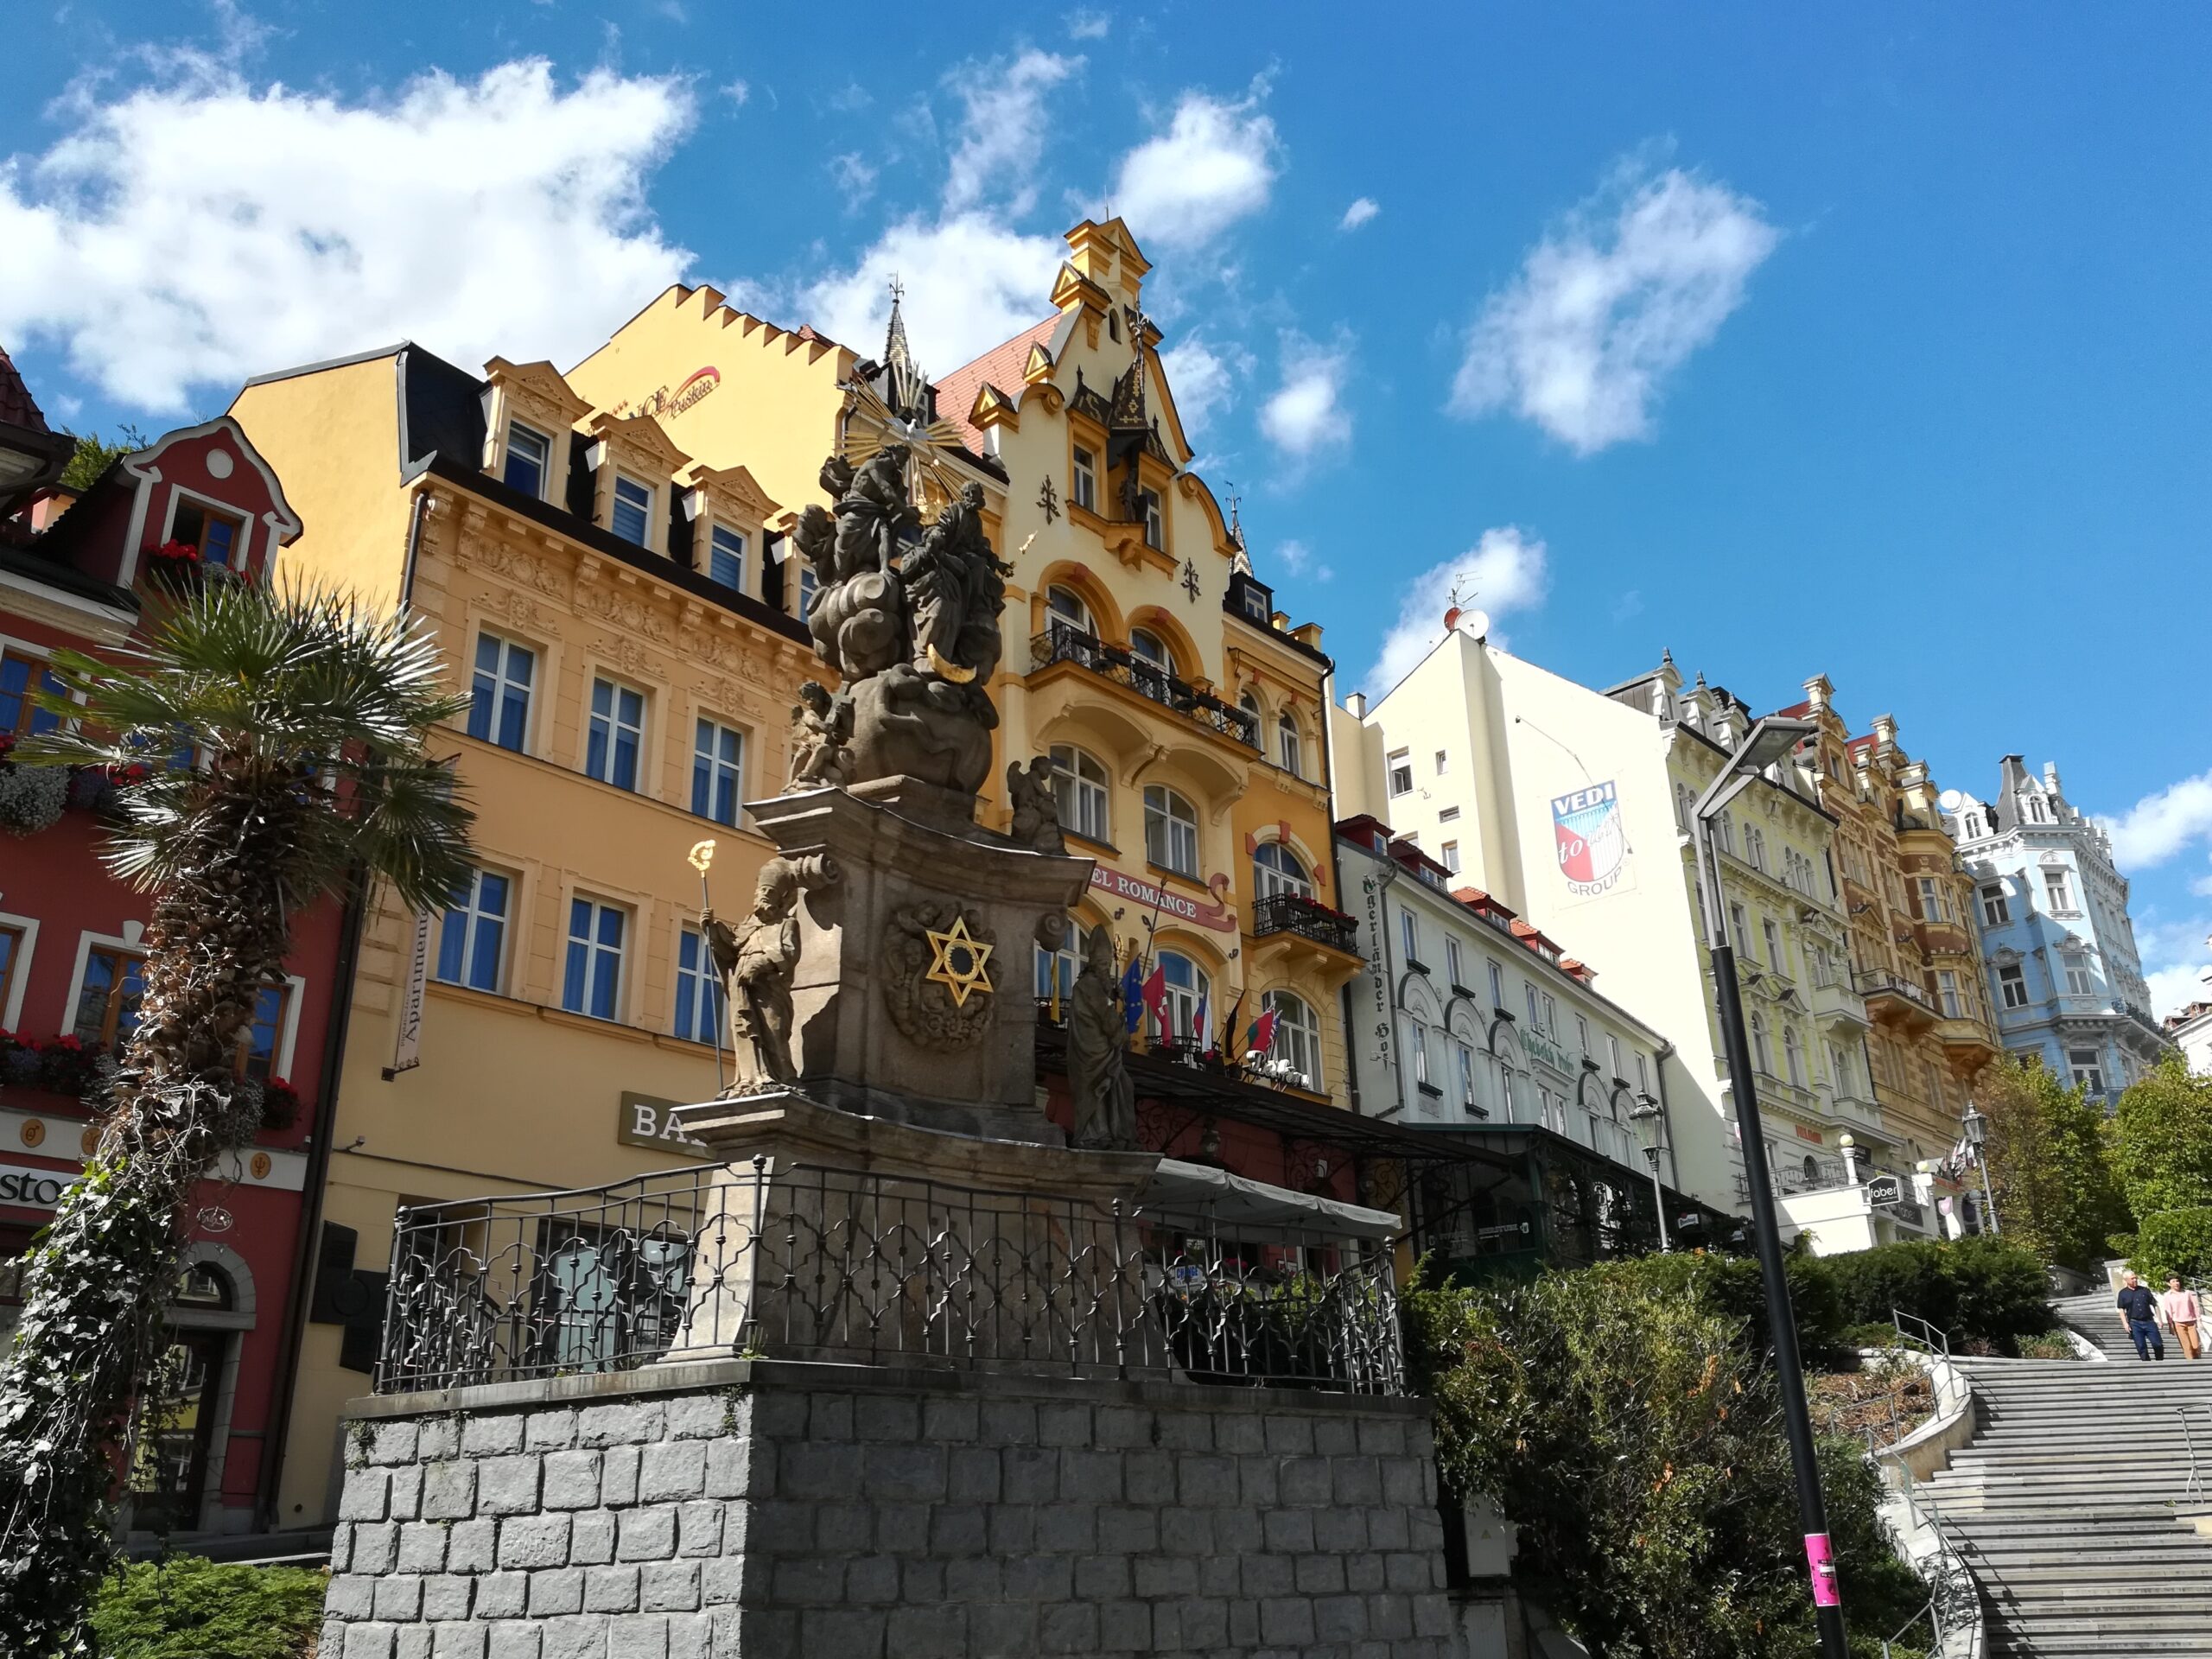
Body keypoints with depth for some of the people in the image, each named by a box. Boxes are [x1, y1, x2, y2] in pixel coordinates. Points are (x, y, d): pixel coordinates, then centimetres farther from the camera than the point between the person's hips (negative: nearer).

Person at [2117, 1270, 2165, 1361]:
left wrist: (2159, 1319, 3)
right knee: (2141, 1348, 0)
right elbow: (2121, 1310, 3)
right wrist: (2125, 1324, -7)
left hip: (2149, 1321, 1)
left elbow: (2154, 1305, 12)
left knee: (2158, 1345, -2)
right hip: (2135, 1323, -1)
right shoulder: (2123, 1293, 4)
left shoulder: (2144, 1290, 9)